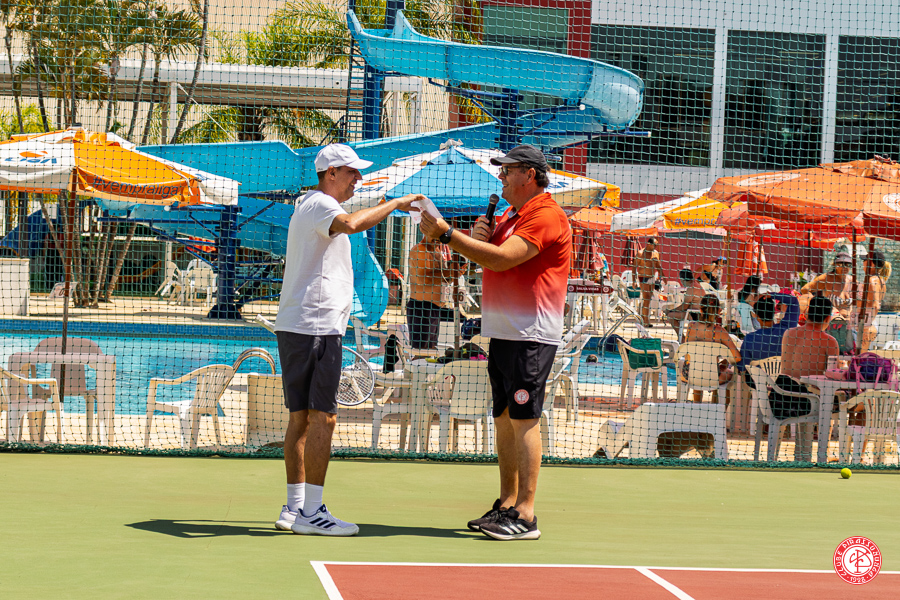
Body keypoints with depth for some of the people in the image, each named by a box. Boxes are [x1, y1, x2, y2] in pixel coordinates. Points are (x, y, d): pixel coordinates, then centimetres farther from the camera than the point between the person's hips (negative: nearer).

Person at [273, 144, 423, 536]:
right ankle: (311, 512, -11)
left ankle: (295, 508, 11)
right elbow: (350, 224, -32)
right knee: (322, 417, -10)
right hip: (316, 327, -11)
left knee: (301, 417, 10)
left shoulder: (309, 207, 24)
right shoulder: (319, 204, -10)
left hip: (294, 326, 11)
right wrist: (395, 204, -26)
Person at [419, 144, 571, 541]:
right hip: (502, 331, 10)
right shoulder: (510, 216, 19)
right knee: (504, 419, 11)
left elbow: (503, 258, -22)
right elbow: (490, 261, 22)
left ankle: (525, 515, -10)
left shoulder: (546, 215, -12)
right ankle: (507, 505, 17)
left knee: (523, 419, -11)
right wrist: (479, 237, 1)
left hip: (530, 336, -10)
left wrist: (448, 235, -20)